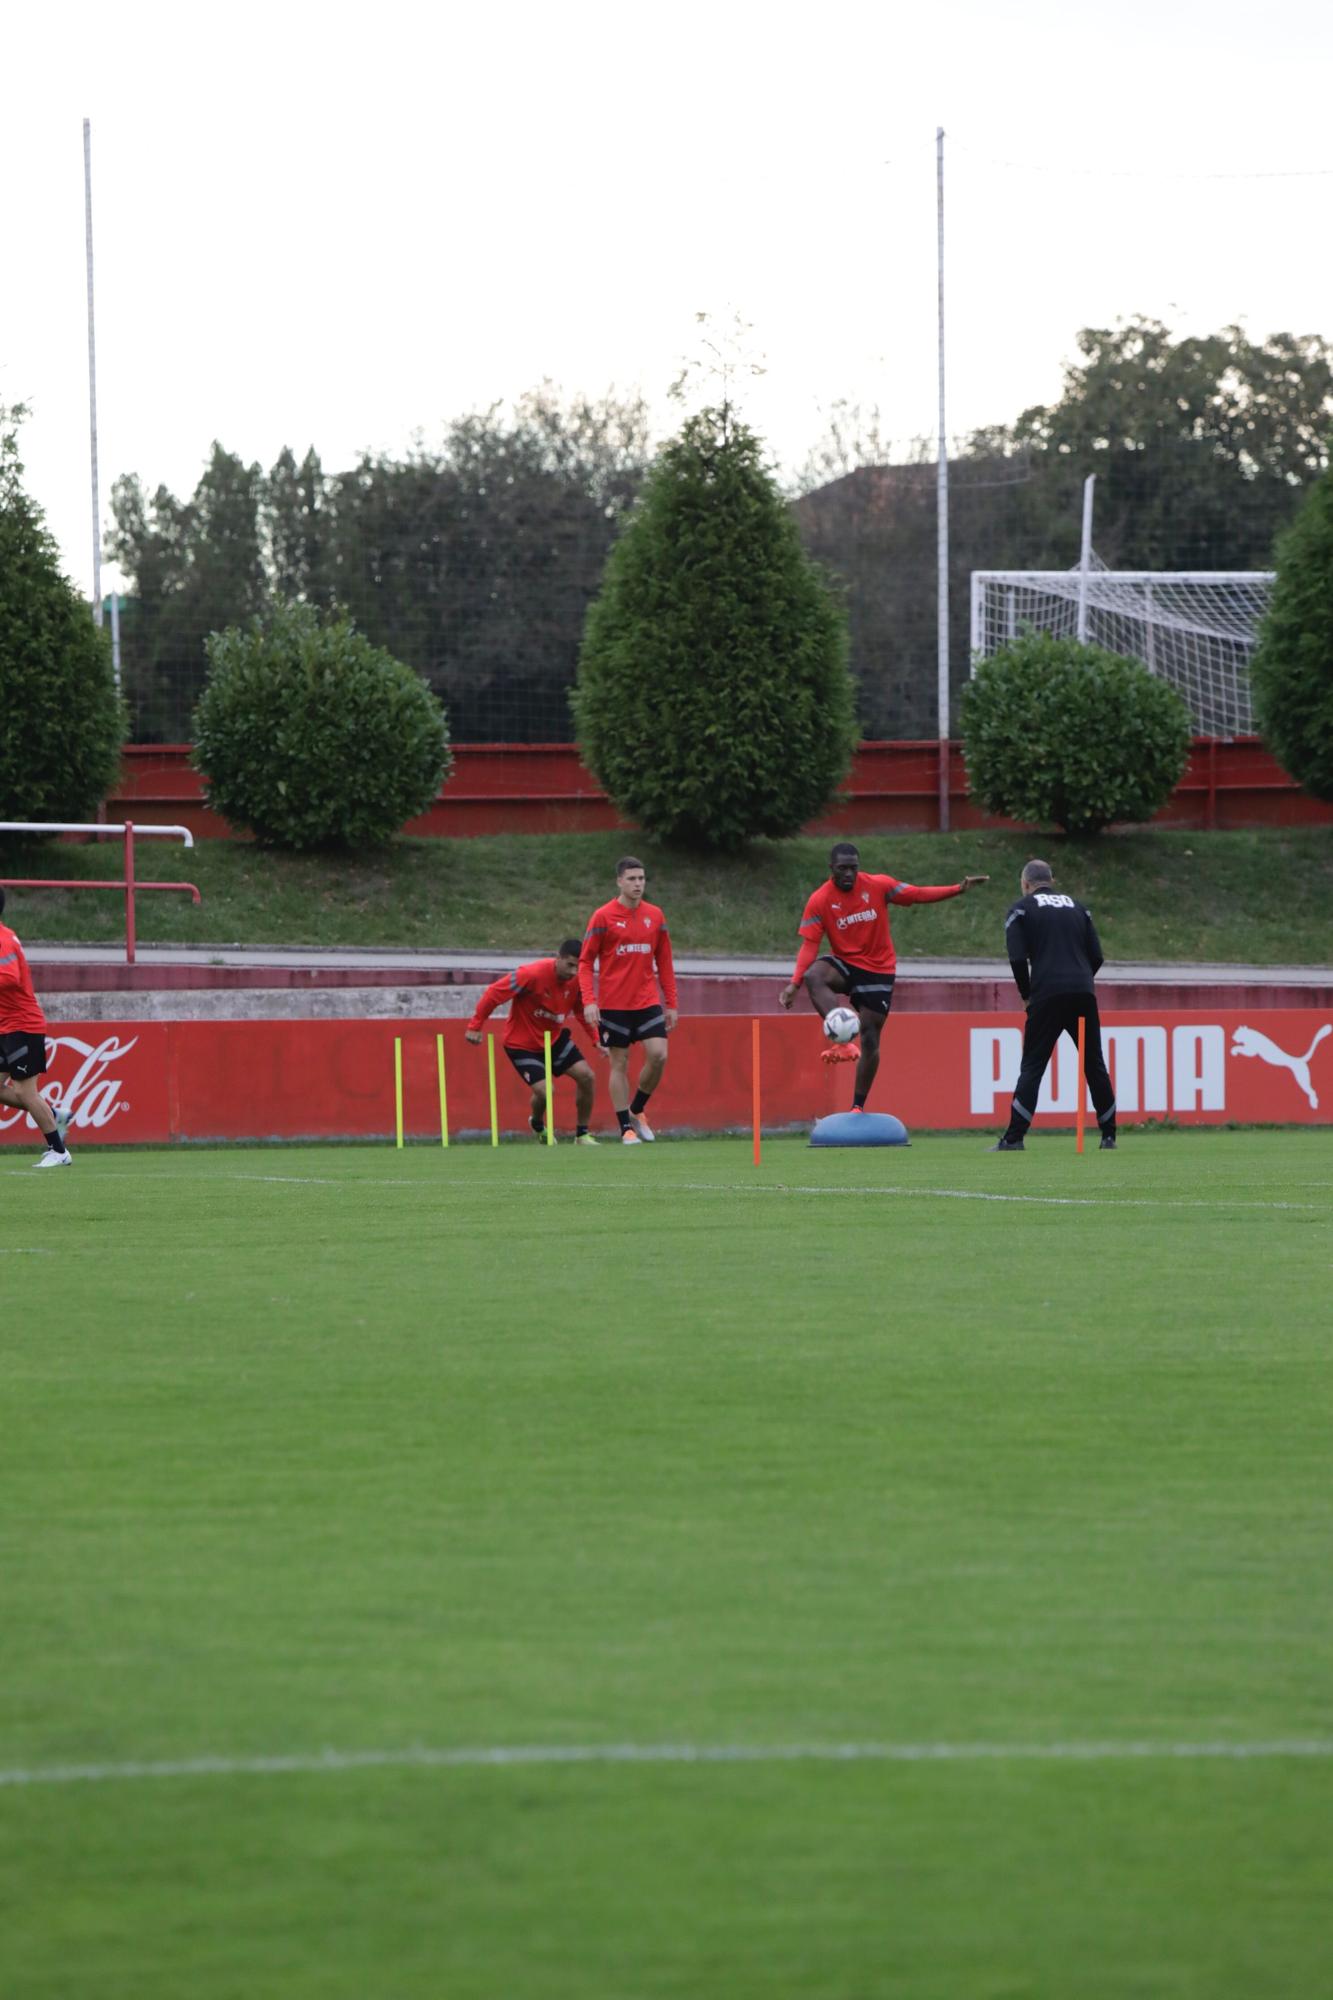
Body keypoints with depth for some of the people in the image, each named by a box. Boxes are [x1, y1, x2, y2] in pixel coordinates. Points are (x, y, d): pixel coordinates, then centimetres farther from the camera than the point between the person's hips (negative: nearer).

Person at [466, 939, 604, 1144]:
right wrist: (475, 1026, -20)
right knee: (544, 1091, -18)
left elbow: (582, 1013, 7)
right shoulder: (532, 974, -29)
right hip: (522, 1043, -6)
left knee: (586, 1076, -6)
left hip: (555, 1037, 6)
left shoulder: (576, 981, -10)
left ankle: (582, 1134, 11)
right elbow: (494, 993, -23)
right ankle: (538, 1125, 19)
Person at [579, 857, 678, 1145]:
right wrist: (589, 1001, -15)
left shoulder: (654, 916, 7)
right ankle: (626, 1128, 7)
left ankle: (637, 1110, 13)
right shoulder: (603, 917, -5)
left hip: (648, 1001, 3)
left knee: (658, 1055, -10)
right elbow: (585, 962, -4)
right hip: (614, 1004, -3)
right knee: (619, 1064, 0)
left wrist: (671, 1004, 9)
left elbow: (664, 962, 12)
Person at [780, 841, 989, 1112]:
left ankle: (858, 1107, 11)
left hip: (878, 970, 1)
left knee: (870, 1040, 0)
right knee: (814, 976, -36)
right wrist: (794, 983, -25)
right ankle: (843, 1041, -44)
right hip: (845, 964, -1)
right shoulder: (819, 901, -11)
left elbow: (918, 895, -1)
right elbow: (809, 945, -13)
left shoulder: (879, 886, -7)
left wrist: (959, 889, -9)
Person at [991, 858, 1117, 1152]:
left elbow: (1017, 958, -4)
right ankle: (1109, 1136, 12)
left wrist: (1027, 993, 9)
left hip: (1047, 995, -3)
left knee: (1032, 1066, -2)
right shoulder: (1077, 907, 20)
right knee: (1094, 1065, 11)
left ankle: (1014, 1138, -9)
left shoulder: (1022, 909, 7)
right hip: (1083, 994, 3)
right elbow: (1097, 956, 13)